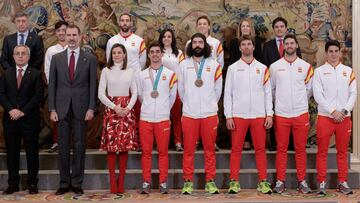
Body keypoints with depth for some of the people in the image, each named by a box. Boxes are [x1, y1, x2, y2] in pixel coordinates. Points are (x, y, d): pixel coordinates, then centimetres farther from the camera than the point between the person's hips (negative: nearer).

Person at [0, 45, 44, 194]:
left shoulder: (36, 74, 2)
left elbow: (38, 96, -6)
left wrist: (23, 111, -13)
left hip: (30, 119, -3)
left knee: (32, 152, 2)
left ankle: (32, 183, 10)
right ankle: (13, 183, 15)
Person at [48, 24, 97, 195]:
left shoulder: (90, 59, 3)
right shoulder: (56, 58, 7)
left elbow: (92, 85, 1)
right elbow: (52, 84, 6)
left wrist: (91, 108, -7)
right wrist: (52, 109, -1)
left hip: (80, 108, -1)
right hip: (62, 108, 1)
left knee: (79, 146, 3)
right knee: (63, 146, 5)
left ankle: (77, 183, 13)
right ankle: (64, 183, 14)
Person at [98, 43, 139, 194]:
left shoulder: (130, 71, 9)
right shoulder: (106, 71, 4)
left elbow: (135, 93, 8)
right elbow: (100, 94, 0)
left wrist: (127, 108, -8)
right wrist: (115, 107, -10)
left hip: (127, 110, 1)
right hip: (111, 110, -1)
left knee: (125, 146, -1)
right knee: (111, 147, -4)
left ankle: (121, 182, 5)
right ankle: (112, 182, 2)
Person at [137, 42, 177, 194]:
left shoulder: (170, 74, 4)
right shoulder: (142, 75, 8)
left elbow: (172, 96, 10)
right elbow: (140, 95, 16)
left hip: (163, 118, -1)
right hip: (145, 118, 1)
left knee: (163, 151, 2)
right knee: (146, 151, 3)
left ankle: (163, 182, 9)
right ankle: (146, 182, 11)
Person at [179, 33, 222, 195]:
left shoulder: (214, 65, 3)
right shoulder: (183, 64, 5)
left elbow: (218, 89, 9)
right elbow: (181, 89, 11)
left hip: (209, 114, 0)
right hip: (189, 114, 0)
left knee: (209, 149, 4)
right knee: (188, 150, 4)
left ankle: (210, 181, 12)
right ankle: (188, 181, 11)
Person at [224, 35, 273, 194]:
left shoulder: (262, 68, 9)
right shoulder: (233, 68, 6)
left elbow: (267, 92, 7)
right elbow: (227, 93, 3)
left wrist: (269, 114, -1)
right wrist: (228, 116, -4)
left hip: (259, 115, 1)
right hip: (238, 115, -1)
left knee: (260, 149, 3)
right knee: (236, 149, 2)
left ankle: (263, 181, 9)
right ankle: (234, 181, 8)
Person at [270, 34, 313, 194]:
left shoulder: (306, 66, 4)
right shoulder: (274, 67, 2)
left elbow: (309, 89, 11)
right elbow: (271, 89, 10)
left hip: (301, 113, 1)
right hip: (281, 114, 0)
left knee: (301, 149, 6)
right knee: (281, 149, 5)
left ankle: (301, 181, 14)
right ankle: (280, 181, 12)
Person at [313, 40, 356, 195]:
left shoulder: (348, 71, 8)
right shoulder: (319, 71, 1)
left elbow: (353, 94, 4)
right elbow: (317, 95, -7)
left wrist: (344, 111, -10)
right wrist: (333, 111, -13)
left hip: (344, 117, 2)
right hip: (325, 117, -2)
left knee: (342, 152, 8)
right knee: (322, 152, 1)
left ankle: (342, 182, 16)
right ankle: (322, 183, 7)